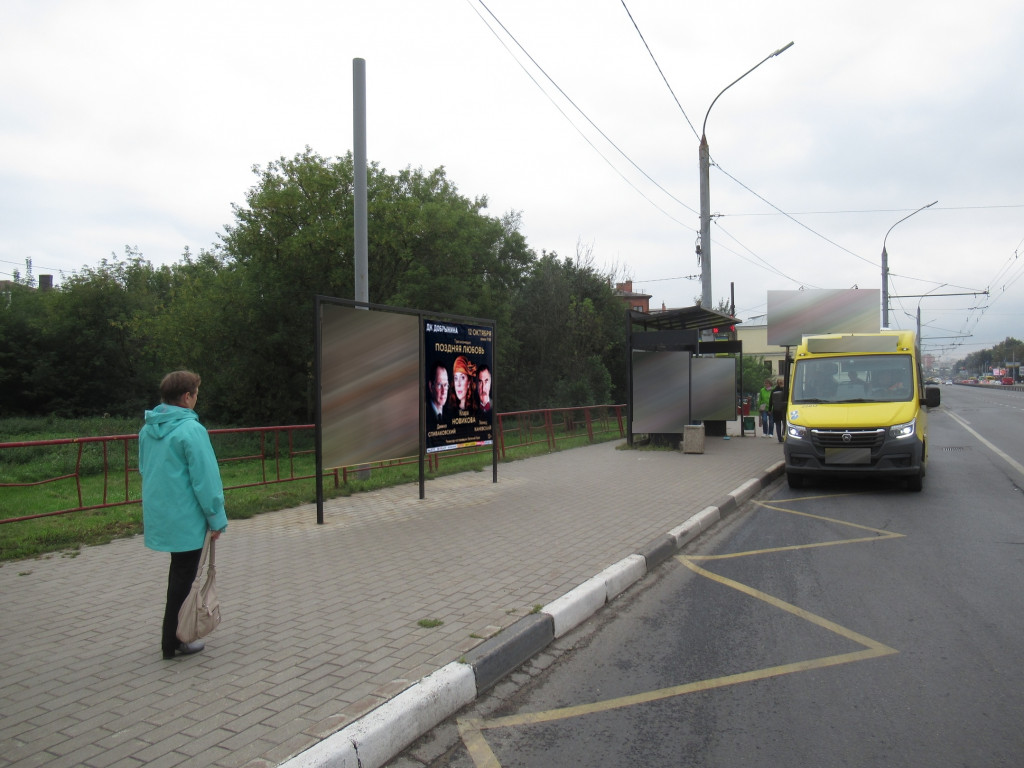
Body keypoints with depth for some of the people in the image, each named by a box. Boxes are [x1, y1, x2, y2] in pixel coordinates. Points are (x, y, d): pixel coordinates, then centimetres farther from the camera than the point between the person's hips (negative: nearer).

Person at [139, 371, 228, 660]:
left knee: (180, 572, 22)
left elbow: (145, 470, 16)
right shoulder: (191, 429, -19)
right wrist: (217, 518, -11)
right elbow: (206, 478, -19)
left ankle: (174, 634, 33)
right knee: (183, 577, 5)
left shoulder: (148, 428, 6)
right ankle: (173, 642, 15)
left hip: (158, 515, 8)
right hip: (186, 518, -8)